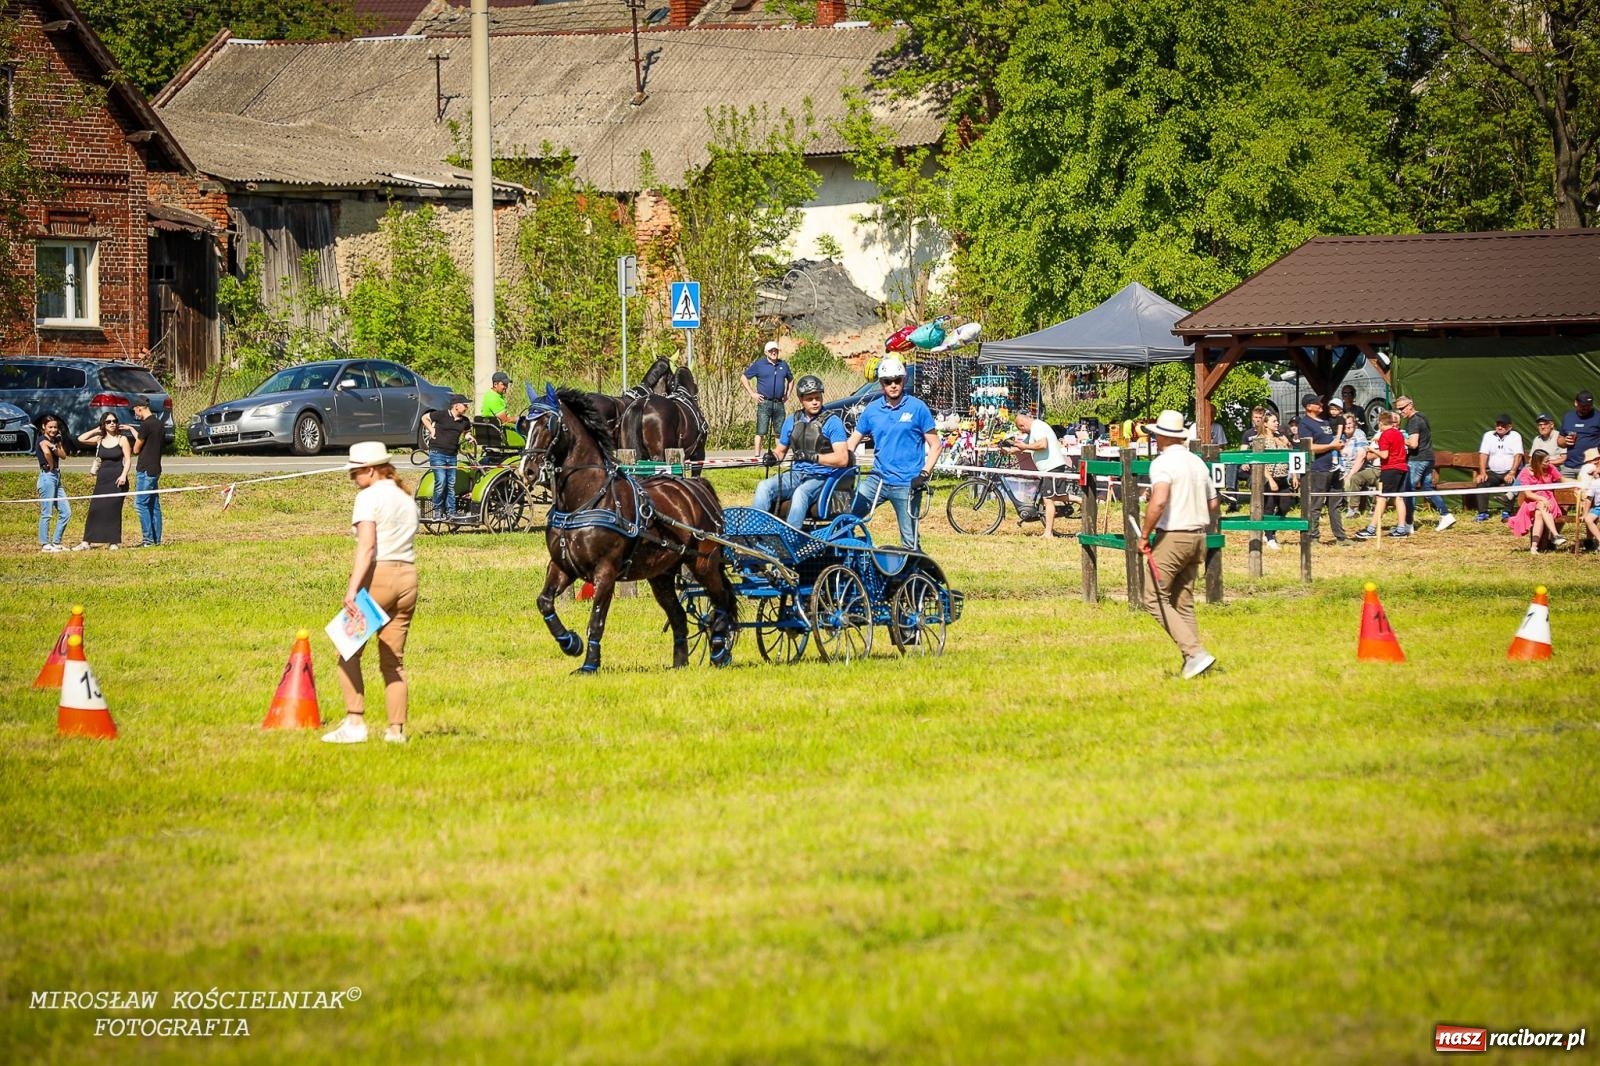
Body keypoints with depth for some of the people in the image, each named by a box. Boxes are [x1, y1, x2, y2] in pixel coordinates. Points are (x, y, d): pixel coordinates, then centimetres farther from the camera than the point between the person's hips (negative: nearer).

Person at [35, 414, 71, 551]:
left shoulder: (56, 440, 17)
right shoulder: (43, 440, -8)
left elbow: (63, 455, 3)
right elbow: (46, 452, -30)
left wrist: (54, 447, -12)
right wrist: (52, 466, -17)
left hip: (56, 478, 9)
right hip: (47, 477, -9)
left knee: (66, 512, 7)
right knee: (47, 513, -5)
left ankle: (56, 542, 12)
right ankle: (44, 544, -1)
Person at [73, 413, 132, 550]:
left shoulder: (122, 440, 0)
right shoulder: (100, 440, 10)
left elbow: (128, 460, -4)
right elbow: (81, 439, 5)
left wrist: (123, 475, -18)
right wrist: (96, 430, 5)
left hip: (117, 480, -4)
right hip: (102, 479, 4)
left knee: (113, 510, -4)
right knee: (95, 509, -1)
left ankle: (114, 542, 3)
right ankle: (86, 542, -1)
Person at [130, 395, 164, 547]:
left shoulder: (146, 425, -15)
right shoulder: (159, 424, 12)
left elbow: (136, 449, -9)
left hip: (145, 470, -9)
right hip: (156, 469, 9)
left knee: (141, 504, -8)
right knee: (154, 505, 9)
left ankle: (148, 539, -12)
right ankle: (156, 539, 9)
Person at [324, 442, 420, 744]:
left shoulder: (369, 497, -8)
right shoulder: (406, 497, 15)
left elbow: (366, 546, -19)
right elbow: (407, 542, 12)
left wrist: (352, 589, -25)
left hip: (378, 576, -7)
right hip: (407, 576, 7)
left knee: (349, 652, 0)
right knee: (393, 660, 11)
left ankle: (355, 722, -10)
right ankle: (396, 729, 8)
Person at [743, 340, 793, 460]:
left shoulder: (783, 365, 13)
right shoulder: (759, 364, 0)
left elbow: (791, 379, 29)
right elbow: (745, 378, 4)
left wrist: (787, 394, 17)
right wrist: (752, 393, -3)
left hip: (779, 403, 4)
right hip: (764, 403, -4)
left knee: (780, 431, 7)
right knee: (761, 431, -7)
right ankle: (758, 454, -6)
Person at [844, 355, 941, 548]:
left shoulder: (917, 408, -3)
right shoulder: (872, 410, 6)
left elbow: (935, 445, -1)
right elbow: (852, 442, 9)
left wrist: (924, 474, -13)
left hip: (907, 484, -3)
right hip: (878, 479, 3)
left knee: (910, 542, 0)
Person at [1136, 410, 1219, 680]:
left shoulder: (1163, 463, -13)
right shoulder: (1198, 462, 12)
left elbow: (1159, 501, -27)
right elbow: (1213, 504, 17)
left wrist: (1144, 535, -18)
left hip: (1171, 537, -8)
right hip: (1198, 537, 8)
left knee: (1155, 599, -4)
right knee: (1183, 603, 13)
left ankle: (1195, 653, -16)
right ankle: (1191, 665, 7)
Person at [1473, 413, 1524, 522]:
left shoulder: (1515, 436, 0)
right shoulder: (1488, 436, 9)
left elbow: (1518, 455, -10)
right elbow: (1483, 454, 2)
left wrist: (1512, 473, -24)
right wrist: (1482, 472, -13)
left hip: (1510, 472, -3)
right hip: (1493, 472, 3)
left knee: (1511, 483, -34)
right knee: (1481, 482, -24)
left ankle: (1506, 513, -29)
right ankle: (1482, 513, -21)